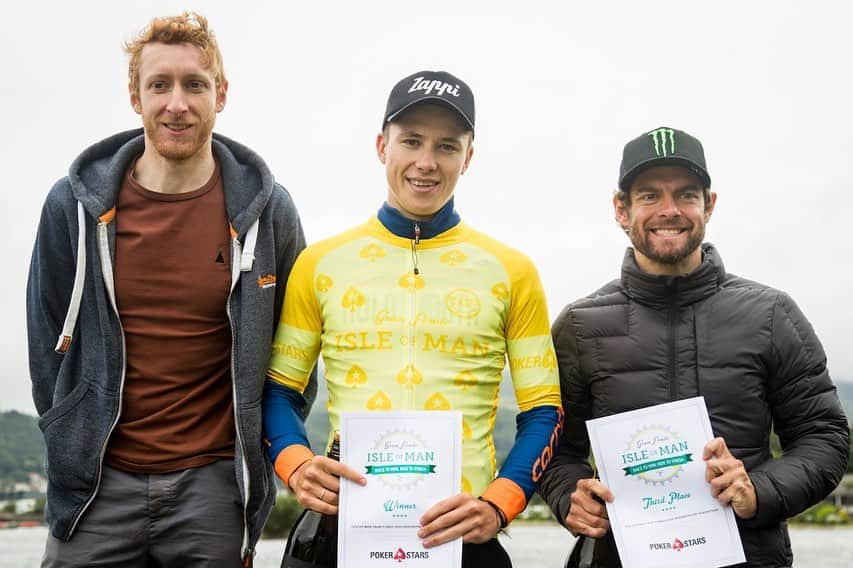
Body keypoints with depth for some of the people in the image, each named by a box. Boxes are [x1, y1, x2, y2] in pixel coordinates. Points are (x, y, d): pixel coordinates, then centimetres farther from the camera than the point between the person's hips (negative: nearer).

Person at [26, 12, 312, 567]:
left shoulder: (266, 210, -2)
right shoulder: (74, 204, 1)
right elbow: (49, 344, 10)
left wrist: (263, 451, 6)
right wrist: (72, 446, 8)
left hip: (214, 483, -1)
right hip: (97, 484, 1)